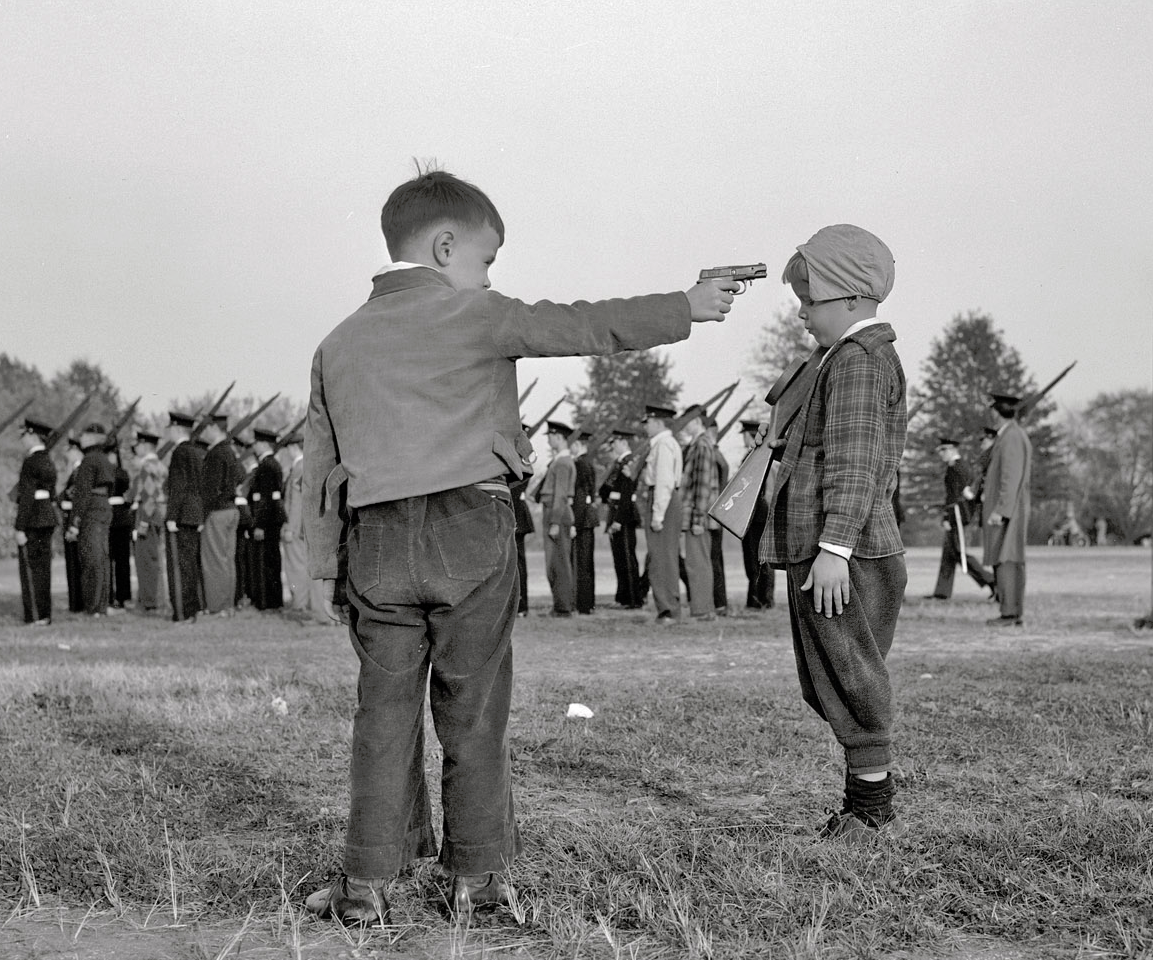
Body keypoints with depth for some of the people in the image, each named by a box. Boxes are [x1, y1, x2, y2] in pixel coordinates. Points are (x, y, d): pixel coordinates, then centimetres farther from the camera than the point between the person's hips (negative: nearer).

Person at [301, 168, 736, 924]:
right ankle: (476, 874, 13)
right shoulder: (473, 316, -1)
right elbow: (585, 327, -3)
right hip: (468, 528, -4)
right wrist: (686, 308, 5)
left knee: (386, 710, 8)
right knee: (473, 710, 5)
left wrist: (329, 569, 18)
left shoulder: (339, 344, 15)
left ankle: (367, 882, 8)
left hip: (376, 542, 4)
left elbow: (320, 467, 14)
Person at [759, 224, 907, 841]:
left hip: (842, 556, -11)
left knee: (850, 680, -3)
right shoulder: (869, 356, 21)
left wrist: (834, 547, -26)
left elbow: (854, 464, -21)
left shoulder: (856, 361, -12)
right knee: (838, 682, 15)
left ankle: (873, 809, 5)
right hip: (819, 550, 11)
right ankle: (867, 804, 22)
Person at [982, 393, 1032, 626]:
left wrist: (999, 510, -23)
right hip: (1010, 510, 10)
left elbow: (1011, 478, -20)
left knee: (1004, 560, -11)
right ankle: (1015, 613, 9)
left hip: (1005, 509, -10)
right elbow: (1026, 476, 21)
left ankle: (1010, 613, -14)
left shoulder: (1010, 437, -14)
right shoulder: (1020, 436, 18)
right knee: (1011, 561, 8)